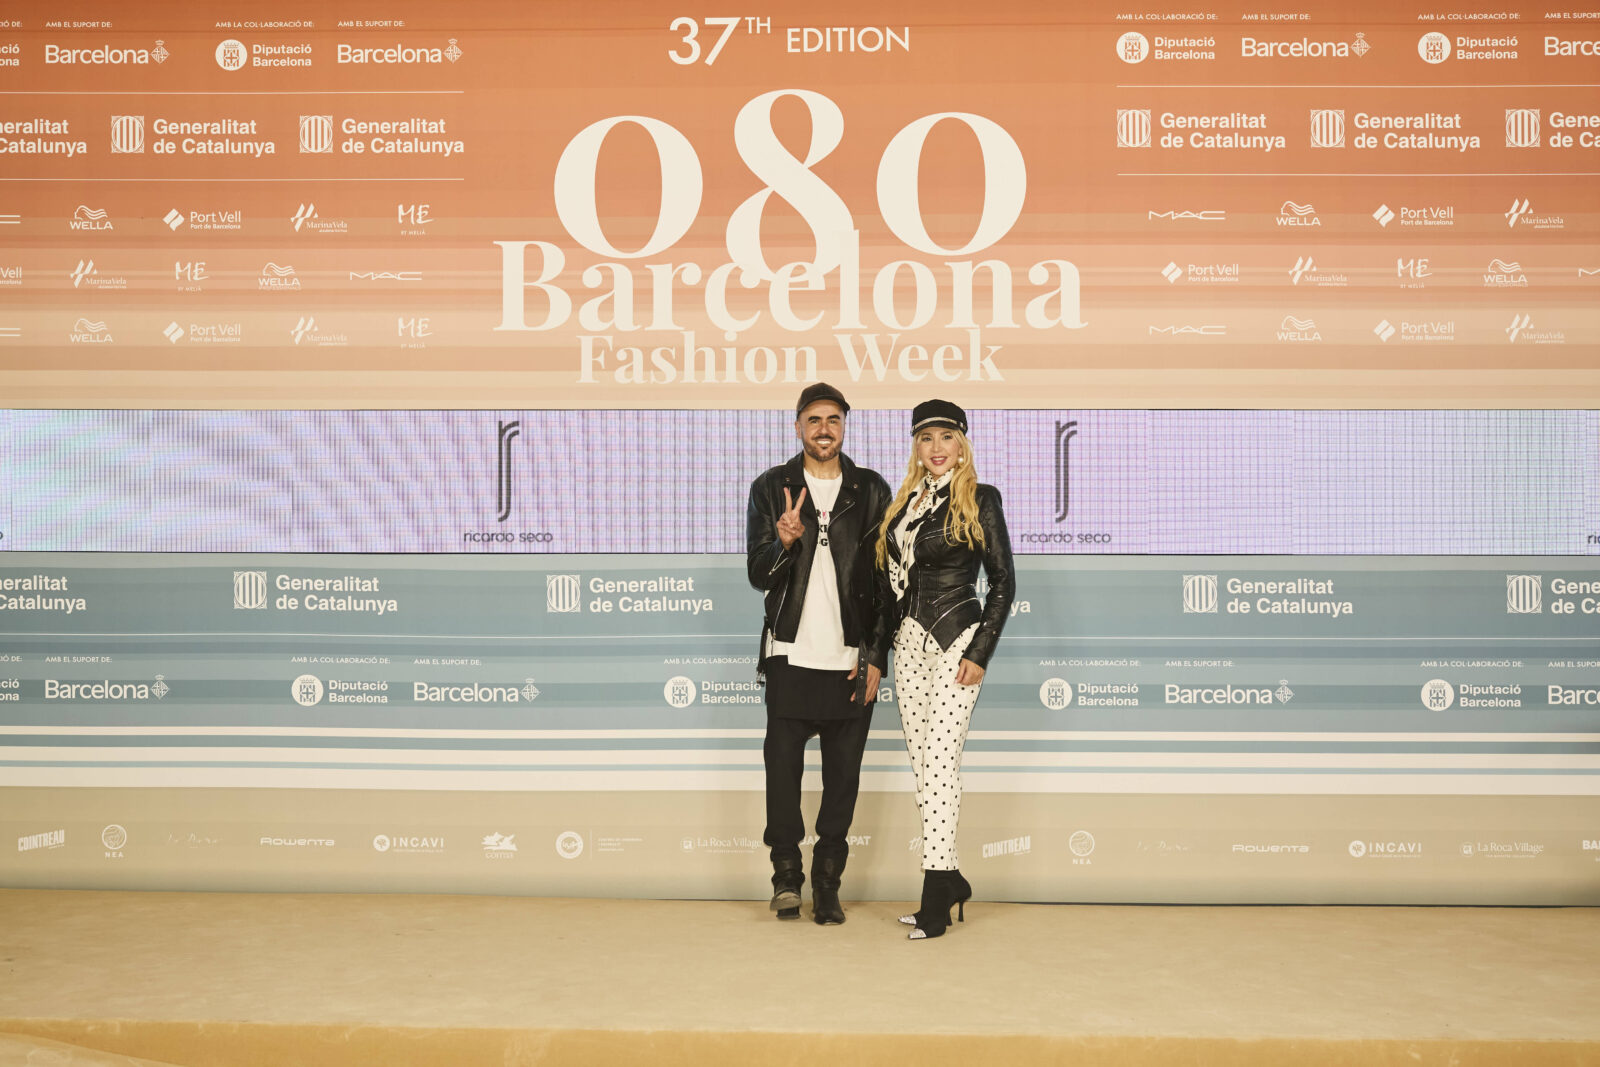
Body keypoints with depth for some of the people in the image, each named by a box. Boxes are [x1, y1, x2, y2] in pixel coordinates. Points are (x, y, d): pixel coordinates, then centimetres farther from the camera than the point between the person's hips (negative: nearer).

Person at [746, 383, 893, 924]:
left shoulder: (871, 491, 7)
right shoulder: (771, 488, 6)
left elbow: (887, 581, 7)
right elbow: (758, 575, 2)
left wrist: (876, 657, 0)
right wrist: (784, 542, -20)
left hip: (851, 659, 1)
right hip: (791, 654, 0)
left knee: (843, 774, 4)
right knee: (782, 763, -1)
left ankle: (827, 881, 15)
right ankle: (787, 872, 16)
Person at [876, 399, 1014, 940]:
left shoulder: (980, 500, -4)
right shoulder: (904, 502, 14)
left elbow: (1003, 581, -6)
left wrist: (979, 653, -12)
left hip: (956, 640, -6)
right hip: (910, 641, 7)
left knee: (938, 760, -12)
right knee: (923, 763, 7)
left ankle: (937, 893, -10)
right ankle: (950, 881, 16)